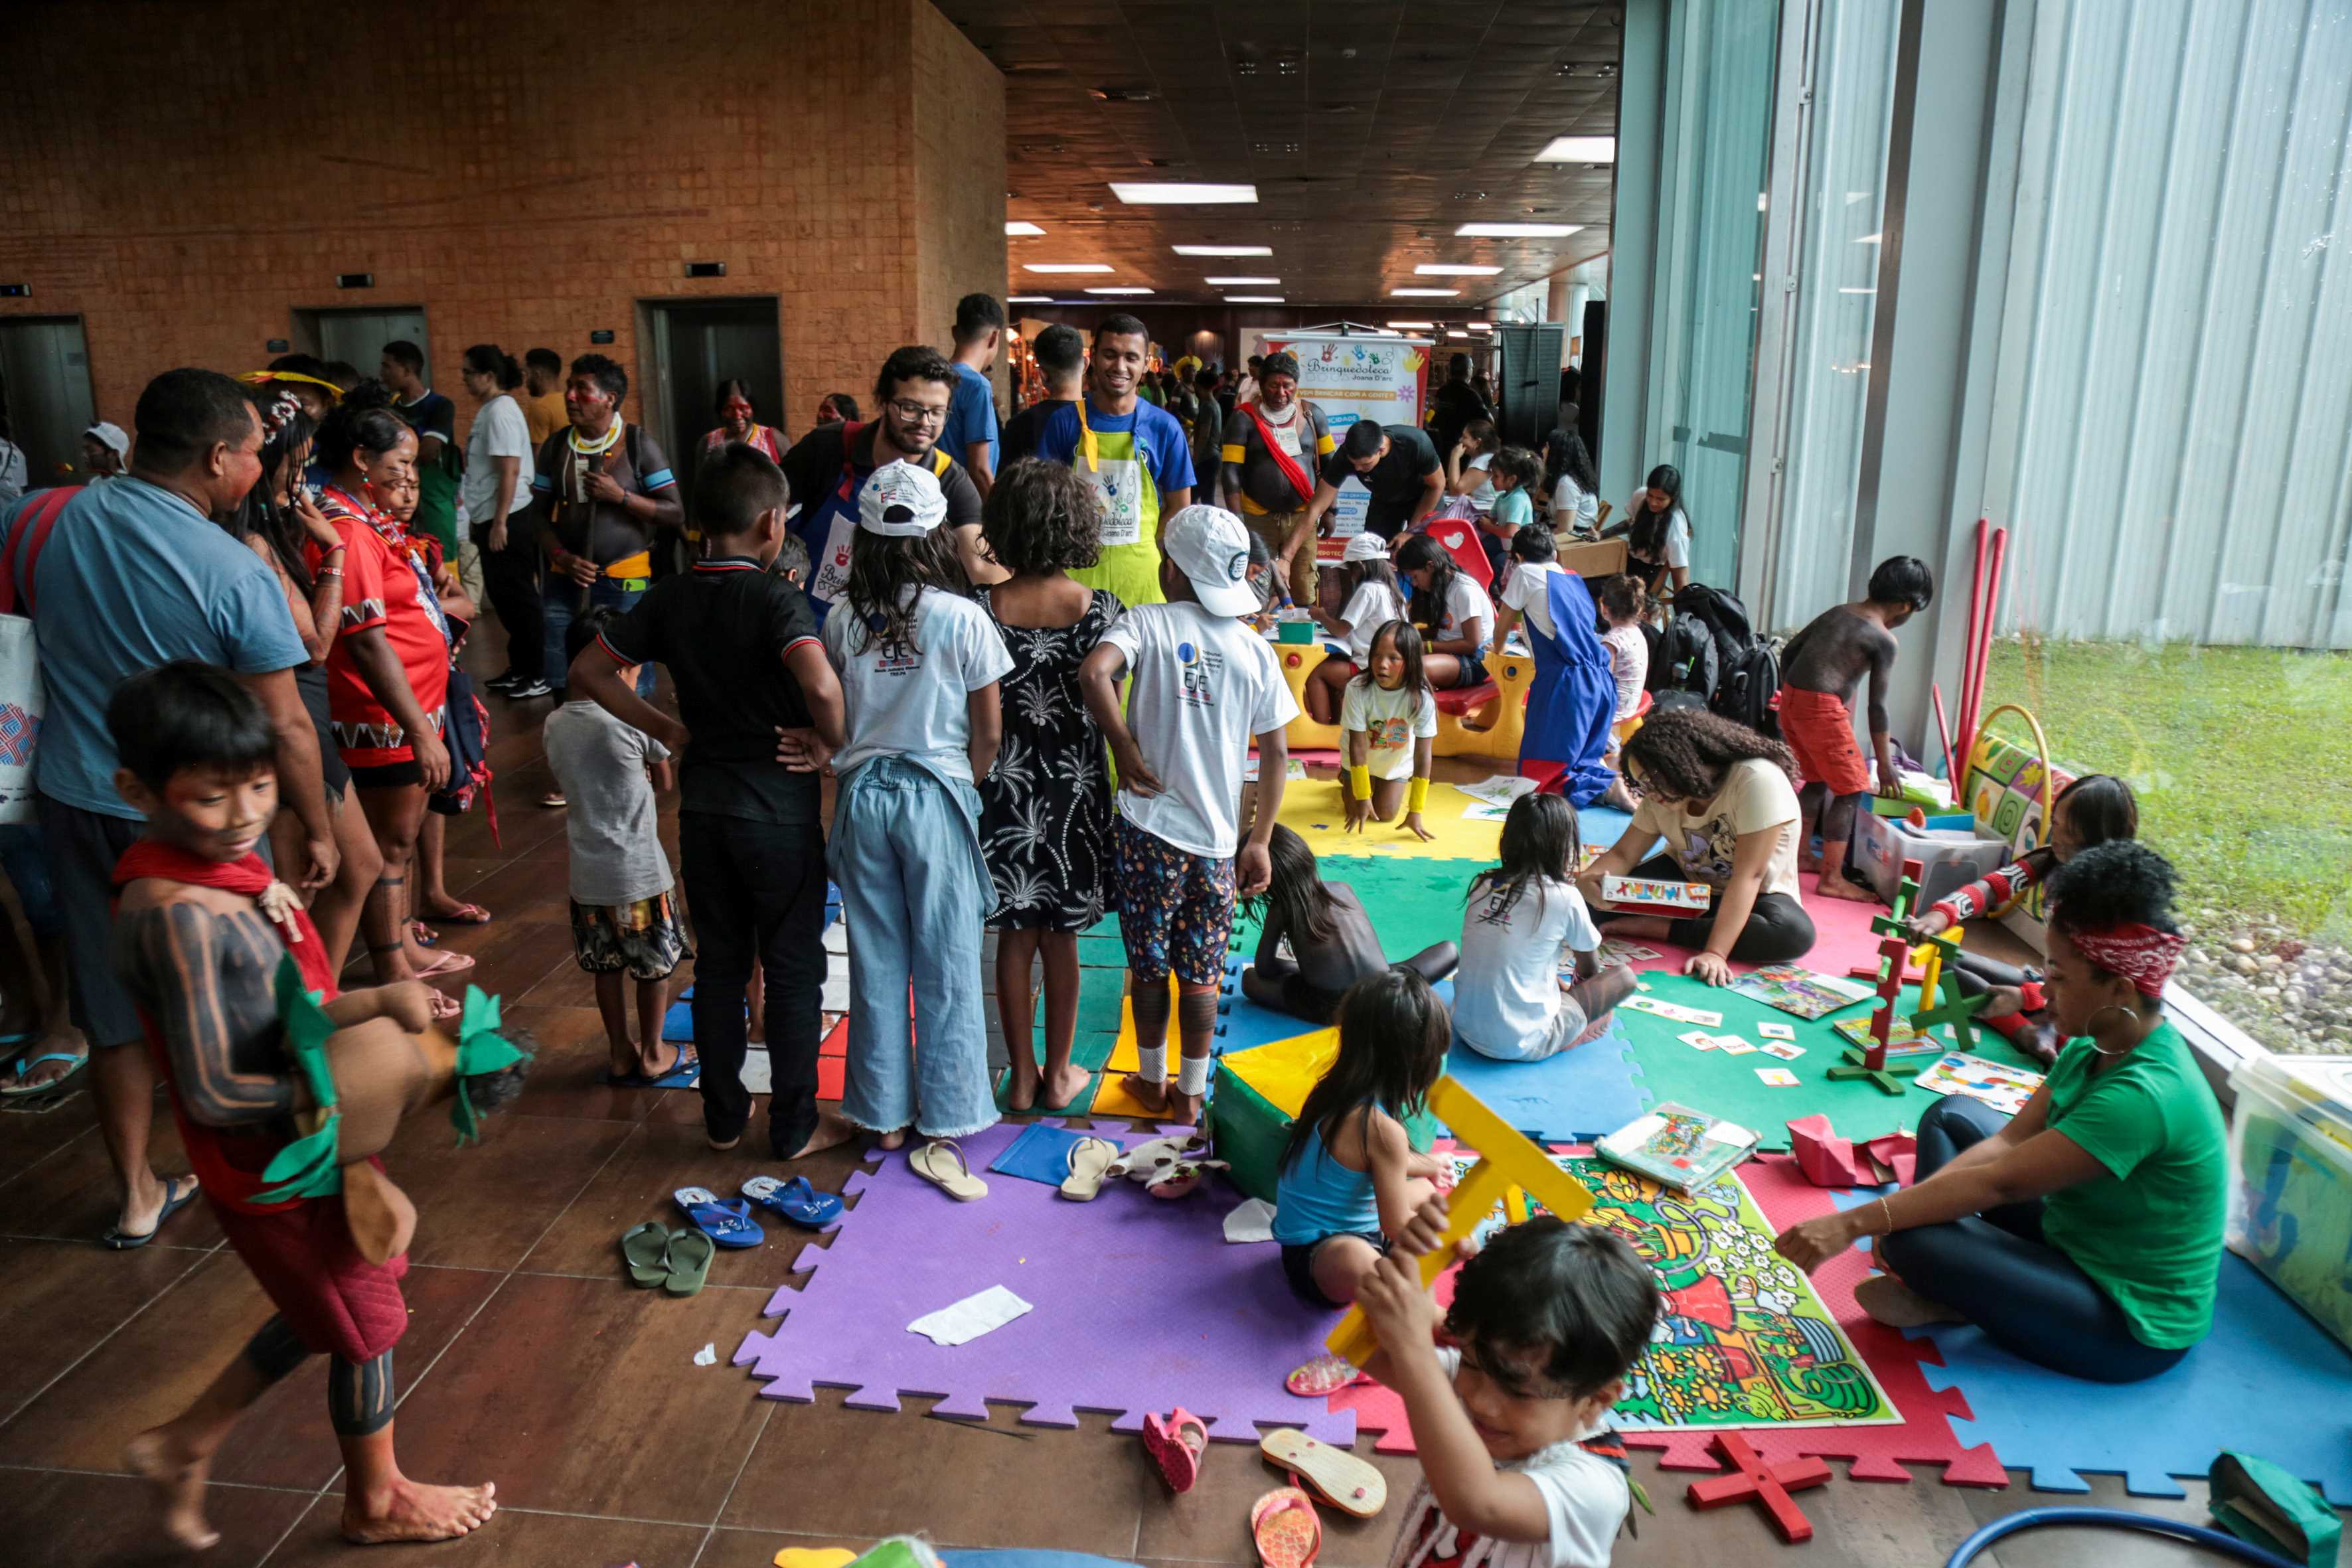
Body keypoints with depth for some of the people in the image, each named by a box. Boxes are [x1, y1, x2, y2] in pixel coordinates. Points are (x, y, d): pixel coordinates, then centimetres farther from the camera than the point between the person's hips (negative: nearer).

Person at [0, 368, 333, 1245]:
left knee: (117, 1012, 16)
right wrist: (318, 831, -6)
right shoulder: (235, 573, -20)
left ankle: (137, 1197, 30)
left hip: (76, 802, 4)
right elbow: (285, 727, -16)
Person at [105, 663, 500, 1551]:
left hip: (312, 1146, 8)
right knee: (367, 1326, 14)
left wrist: (380, 1002, -11)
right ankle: (376, 1501, 40)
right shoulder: (177, 913, -29)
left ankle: (187, 1444, 42)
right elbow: (212, 1093, -28)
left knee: (332, 1308, 28)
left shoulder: (233, 862, -2)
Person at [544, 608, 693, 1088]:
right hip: (639, 872, -5)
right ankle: (652, 1056, 24)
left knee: (606, 966, 18)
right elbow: (666, 779, -6)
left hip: (587, 876, 5)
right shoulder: (633, 720, -17)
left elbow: (568, 784, 8)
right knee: (656, 963, 12)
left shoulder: (554, 725, 0)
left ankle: (620, 1054, 29)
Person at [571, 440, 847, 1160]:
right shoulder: (775, 599, -16)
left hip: (702, 803, 6)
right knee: (793, 971, 8)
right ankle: (795, 1126, 18)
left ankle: (724, 1115, 29)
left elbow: (590, 669, 9)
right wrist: (835, 744, -16)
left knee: (719, 964, 17)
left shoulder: (670, 597, 2)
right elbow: (820, 684, -34)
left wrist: (665, 728, 9)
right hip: (779, 809, -5)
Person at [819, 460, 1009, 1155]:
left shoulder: (842, 621, -2)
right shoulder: (964, 619, -10)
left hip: (863, 795, 3)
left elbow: (833, 721, 2)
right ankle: (945, 1115, 19)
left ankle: (885, 1114, 25)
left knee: (876, 960, 13)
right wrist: (964, 787, 8)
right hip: (937, 796, -3)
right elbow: (989, 731, -6)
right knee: (946, 964, 9)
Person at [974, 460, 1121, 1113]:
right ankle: (1059, 1074, 26)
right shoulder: (1100, 609, -11)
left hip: (1004, 783, 0)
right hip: (1074, 784, 0)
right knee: (1060, 935, 13)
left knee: (1015, 933, 13)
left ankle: (1022, 1076, 24)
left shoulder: (982, 607, -9)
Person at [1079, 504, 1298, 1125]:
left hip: (1150, 828, -2)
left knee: (1148, 963, 13)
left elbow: (1094, 672, -25)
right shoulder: (1255, 649, 3)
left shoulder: (1148, 622, -4)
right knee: (1201, 972, 12)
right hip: (1218, 839, 2)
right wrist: (1259, 842, 8)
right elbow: (1276, 755, 2)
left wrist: (1125, 749, -13)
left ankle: (1152, 1080, 28)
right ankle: (1191, 1092, 24)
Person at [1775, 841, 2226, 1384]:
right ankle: (1953, 1296, -1)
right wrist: (1904, 1209, -16)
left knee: (1914, 1243, -28)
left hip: (2134, 1324, -10)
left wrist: (1851, 1225, -31)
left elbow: (1998, 1182, -32)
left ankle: (1951, 1304, 5)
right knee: (1951, 1115, 11)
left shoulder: (2144, 1095, -32)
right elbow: (2008, 1141, -3)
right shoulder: (2098, 1047, -3)